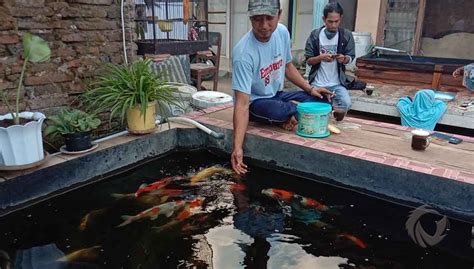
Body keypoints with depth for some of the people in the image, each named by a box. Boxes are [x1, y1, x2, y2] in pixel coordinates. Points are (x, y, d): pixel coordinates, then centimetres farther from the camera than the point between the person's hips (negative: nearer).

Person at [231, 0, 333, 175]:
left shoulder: (282, 32, -9)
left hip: (277, 95, 6)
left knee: (322, 99, -9)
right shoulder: (244, 53, -30)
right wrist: (237, 147, -41)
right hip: (255, 102, -5)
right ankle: (293, 110, -2)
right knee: (276, 111, -37)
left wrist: (310, 89, -1)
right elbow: (242, 103, -34)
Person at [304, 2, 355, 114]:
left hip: (337, 83, 0)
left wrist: (344, 59, -20)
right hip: (317, 83, 0)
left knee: (346, 104, -23)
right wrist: (321, 57, -22)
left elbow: (350, 58, 4)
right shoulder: (315, 35, -4)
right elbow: (308, 60, -2)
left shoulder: (346, 35, -2)